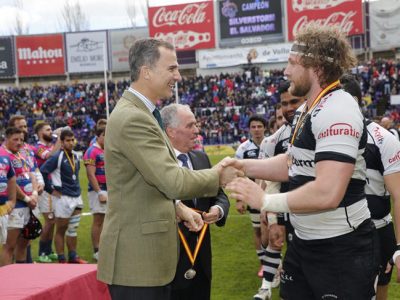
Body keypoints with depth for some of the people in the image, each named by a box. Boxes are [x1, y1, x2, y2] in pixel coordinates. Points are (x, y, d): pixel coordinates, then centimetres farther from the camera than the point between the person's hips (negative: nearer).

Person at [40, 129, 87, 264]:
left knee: (73, 229, 13)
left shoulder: (75, 157, 11)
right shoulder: (57, 157, -12)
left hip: (76, 197, 7)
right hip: (63, 198, -7)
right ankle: (61, 260, 9)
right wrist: (51, 190, -14)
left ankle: (73, 256, 22)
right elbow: (42, 172, -18)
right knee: (61, 230, 3)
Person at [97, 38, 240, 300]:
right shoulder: (132, 118, -20)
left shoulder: (140, 113, 13)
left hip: (149, 251, 10)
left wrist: (177, 207, 9)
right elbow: (175, 181, -24)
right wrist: (218, 176, -8)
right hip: (137, 256, -10)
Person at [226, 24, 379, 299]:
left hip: (342, 249, -10)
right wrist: (244, 165, 5)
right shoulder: (309, 109, 11)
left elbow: (327, 193, -32)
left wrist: (265, 201, -21)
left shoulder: (337, 111, -23)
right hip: (305, 242, 10)